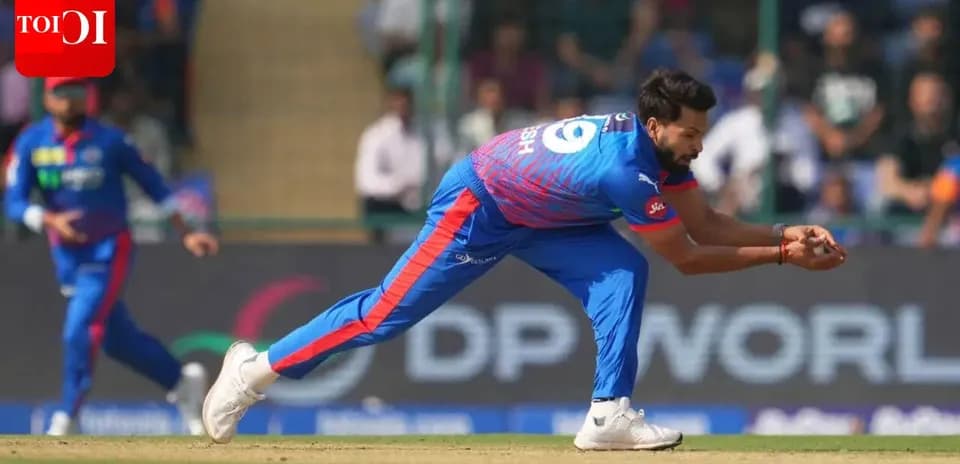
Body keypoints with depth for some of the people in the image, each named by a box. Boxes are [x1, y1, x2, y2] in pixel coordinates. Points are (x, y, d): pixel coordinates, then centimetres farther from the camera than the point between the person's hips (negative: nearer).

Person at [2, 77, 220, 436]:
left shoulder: (109, 141, -11)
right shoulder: (31, 143, -5)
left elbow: (151, 183, -2)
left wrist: (186, 232, -4)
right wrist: (51, 220, -29)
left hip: (108, 249, -4)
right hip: (66, 254, 4)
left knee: (80, 331, -18)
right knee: (117, 338, 13)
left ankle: (65, 420, -9)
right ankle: (181, 381, 32)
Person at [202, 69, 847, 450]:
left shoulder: (656, 144, -8)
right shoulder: (625, 170, -34)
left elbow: (705, 223, -1)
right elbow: (689, 257, -25)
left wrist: (786, 232, -12)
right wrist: (781, 255, -22)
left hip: (535, 213, 8)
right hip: (475, 205, -8)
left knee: (623, 274, -11)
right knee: (388, 312, -4)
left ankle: (610, 415, -12)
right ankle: (258, 367, 10)